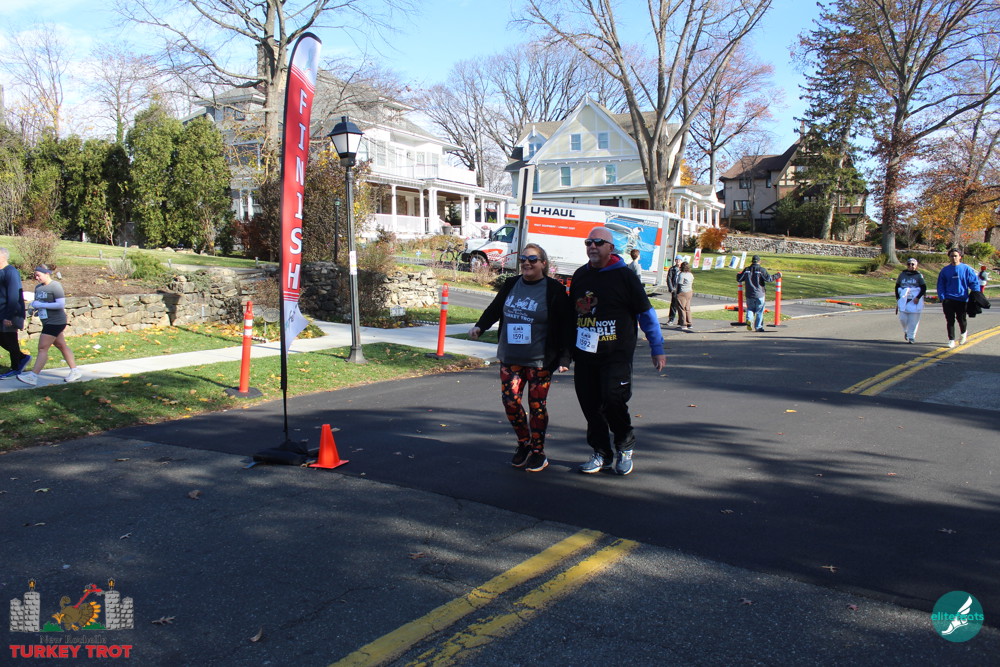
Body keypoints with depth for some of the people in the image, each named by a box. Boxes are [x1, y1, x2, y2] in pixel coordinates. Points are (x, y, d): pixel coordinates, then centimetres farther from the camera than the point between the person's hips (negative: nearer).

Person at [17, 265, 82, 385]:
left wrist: (41, 305, -20)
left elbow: (61, 304, -21)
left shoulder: (55, 286, -13)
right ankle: (75, 372, 18)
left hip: (55, 322, -9)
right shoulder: (38, 287, 13)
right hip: (48, 322, 9)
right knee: (62, 346, 12)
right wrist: (34, 306, 1)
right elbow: (37, 302, 25)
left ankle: (33, 376, -9)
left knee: (42, 348, -10)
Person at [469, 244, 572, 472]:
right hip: (510, 358, 4)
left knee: (536, 405, 2)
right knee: (510, 400, 0)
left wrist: (564, 358, -13)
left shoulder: (554, 290, -7)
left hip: (539, 361, -4)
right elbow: (494, 308, 19)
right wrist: (480, 326, 1)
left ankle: (538, 451, 19)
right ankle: (524, 443, 22)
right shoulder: (511, 285, 8)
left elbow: (565, 326, -7)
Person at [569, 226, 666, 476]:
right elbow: (571, 312, 22)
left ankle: (625, 446, 13)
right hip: (585, 354, 5)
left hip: (617, 355, -5)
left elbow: (646, 313, 0)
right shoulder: (580, 275, 11)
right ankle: (602, 454, 21)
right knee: (590, 406, 6)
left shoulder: (624, 276, -4)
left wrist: (657, 349, 0)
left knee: (613, 401, -14)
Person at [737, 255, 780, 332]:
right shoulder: (762, 270, -8)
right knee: (760, 311, 8)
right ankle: (758, 327, 10)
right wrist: (778, 275, -1)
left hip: (749, 295, 3)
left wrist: (738, 274, 30)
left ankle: (749, 320, -13)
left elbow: (739, 279, 7)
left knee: (750, 309, 16)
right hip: (759, 295, -3)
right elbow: (768, 279, -14)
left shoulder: (746, 270, 3)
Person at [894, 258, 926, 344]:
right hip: (903, 301, 2)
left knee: (913, 320, -3)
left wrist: (918, 297, -12)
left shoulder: (918, 276, 1)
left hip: (915, 302, -2)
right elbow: (897, 286, 15)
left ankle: (911, 337, 6)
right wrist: (898, 298, 5)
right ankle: (906, 331, 26)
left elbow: (924, 288, -1)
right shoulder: (902, 275, 9)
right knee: (902, 318, -3)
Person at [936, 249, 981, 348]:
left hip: (962, 299, -1)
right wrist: (942, 298, -3)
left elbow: (974, 283, 2)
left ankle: (963, 333, 39)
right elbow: (940, 285, 7)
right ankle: (951, 340, 8)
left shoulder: (967, 269, 0)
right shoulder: (945, 270, 4)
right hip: (948, 300, 1)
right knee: (950, 321, 0)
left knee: (961, 319, 8)